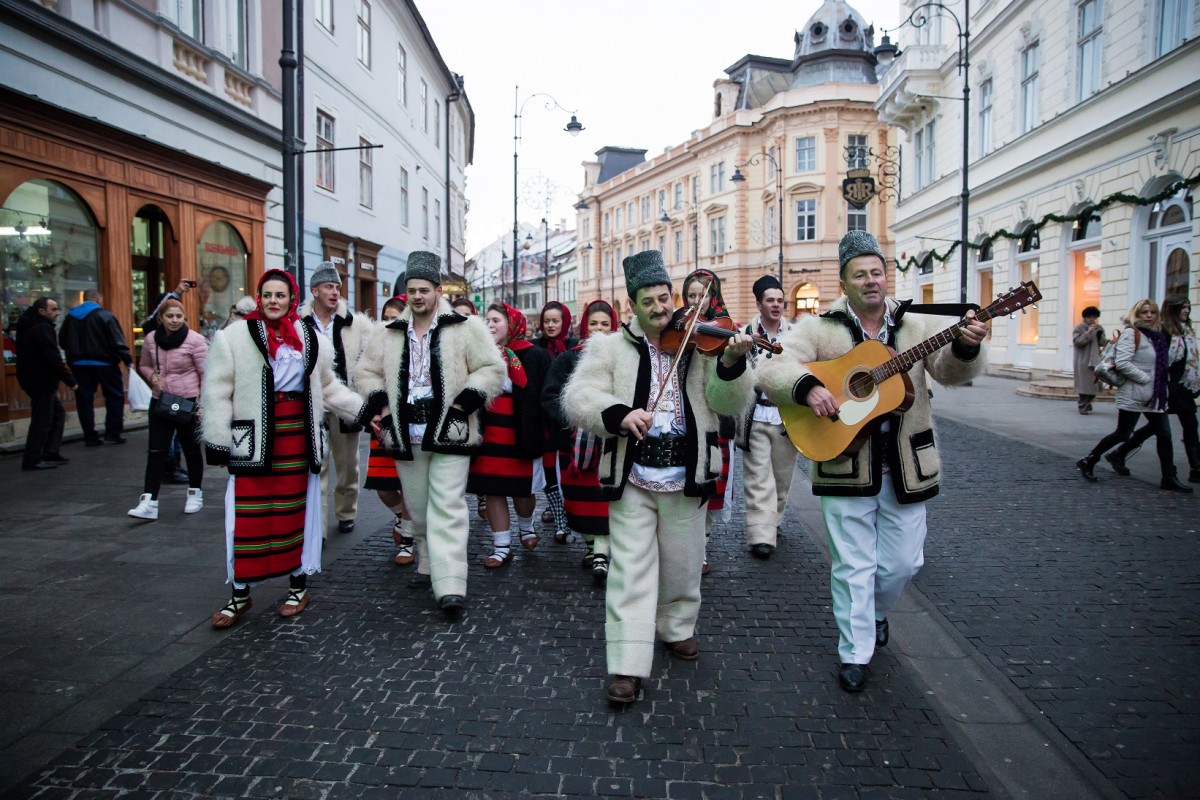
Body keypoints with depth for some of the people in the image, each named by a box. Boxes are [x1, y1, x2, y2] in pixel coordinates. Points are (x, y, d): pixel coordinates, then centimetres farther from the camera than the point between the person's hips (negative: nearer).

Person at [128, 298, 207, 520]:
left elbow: (206, 373, -10)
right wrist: (152, 376, -5)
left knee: (191, 449, 11)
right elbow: (143, 365, 18)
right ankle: (149, 502, -2)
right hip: (160, 402, 4)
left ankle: (195, 493, 27)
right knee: (156, 451, -1)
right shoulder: (151, 339, 2)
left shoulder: (195, 340, -12)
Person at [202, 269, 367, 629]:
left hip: (298, 435, 3)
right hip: (253, 437, -2)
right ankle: (240, 594, 15)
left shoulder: (311, 339, 8)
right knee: (249, 517, 1)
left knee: (295, 512, 11)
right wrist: (217, 440, -6)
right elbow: (217, 392, -2)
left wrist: (362, 411, 11)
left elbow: (329, 387, 18)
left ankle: (298, 585, 25)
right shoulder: (234, 336, -2)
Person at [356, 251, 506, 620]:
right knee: (417, 507, 15)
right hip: (406, 434, 5)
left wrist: (463, 403, -14)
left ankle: (450, 586, -12)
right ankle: (429, 563, 35)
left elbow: (492, 369, -5)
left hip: (448, 433, -5)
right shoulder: (388, 334, 10)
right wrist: (380, 405, 1)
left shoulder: (465, 327, -3)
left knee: (447, 507, -10)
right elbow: (368, 371, 18)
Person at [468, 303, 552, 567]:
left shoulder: (533, 355, -6)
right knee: (491, 489, 4)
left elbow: (545, 395, -6)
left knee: (522, 489, 9)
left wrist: (541, 430, -11)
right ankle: (501, 547, 14)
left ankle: (526, 527, 39)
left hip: (521, 432, -2)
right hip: (487, 433, 3)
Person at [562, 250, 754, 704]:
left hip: (685, 477, 2)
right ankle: (628, 666, 6)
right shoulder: (610, 347, 2)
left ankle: (677, 628, 41)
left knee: (683, 565, 16)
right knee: (631, 572, 0)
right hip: (631, 477, -1)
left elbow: (729, 405, -4)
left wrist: (731, 364, -23)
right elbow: (578, 398, -10)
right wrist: (619, 413, -29)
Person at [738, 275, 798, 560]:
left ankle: (772, 522, 31)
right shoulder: (745, 333, 1)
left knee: (782, 476, 12)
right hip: (756, 415, -2)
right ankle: (761, 535, -2)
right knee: (759, 478, -3)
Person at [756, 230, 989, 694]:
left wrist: (966, 347, -26)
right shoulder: (820, 329, -3)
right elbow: (770, 370, -12)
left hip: (906, 466, 3)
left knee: (903, 562, 13)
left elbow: (949, 371, -4)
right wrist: (807, 387, -30)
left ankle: (875, 611, 44)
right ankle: (855, 653, 20)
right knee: (853, 564, 5)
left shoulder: (916, 327, 7)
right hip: (845, 465, -3)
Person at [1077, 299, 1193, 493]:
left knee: (1164, 434, 6)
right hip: (1133, 395, -8)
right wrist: (1145, 379, -18)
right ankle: (1087, 462, 12)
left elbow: (1163, 363, 22)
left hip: (1154, 396, 8)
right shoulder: (1131, 334, -11)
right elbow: (1122, 363, -21)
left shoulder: (1158, 335, 12)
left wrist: (1161, 383, 6)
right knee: (1122, 434, -2)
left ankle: (1169, 478, 13)